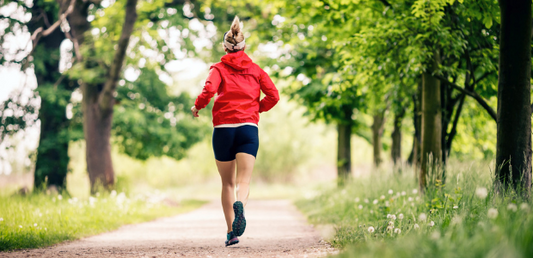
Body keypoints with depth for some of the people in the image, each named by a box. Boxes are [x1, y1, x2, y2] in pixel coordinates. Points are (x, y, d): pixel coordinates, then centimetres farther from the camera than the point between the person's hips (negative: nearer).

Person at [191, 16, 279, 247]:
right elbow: (273, 95, 2)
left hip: (223, 129, 0)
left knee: (227, 183, 12)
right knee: (244, 180, -6)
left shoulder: (219, 69, 5)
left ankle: (231, 232, 10)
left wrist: (197, 106, 4)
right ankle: (239, 206, -41)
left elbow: (209, 90, -14)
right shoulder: (255, 70, 12)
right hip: (249, 129, 0)